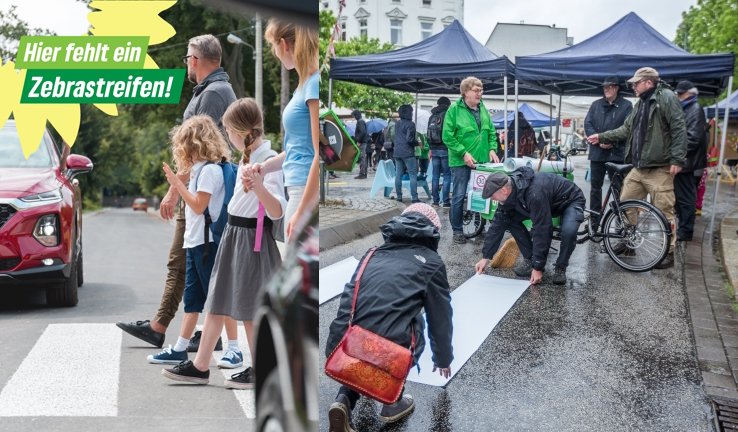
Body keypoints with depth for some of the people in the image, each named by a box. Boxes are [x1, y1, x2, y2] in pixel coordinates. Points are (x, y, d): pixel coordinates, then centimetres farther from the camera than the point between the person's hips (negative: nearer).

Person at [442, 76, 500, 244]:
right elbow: (447, 136, -13)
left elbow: (491, 132, 17)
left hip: (481, 160, 6)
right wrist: (464, 153, -18)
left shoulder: (483, 109, 9)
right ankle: (457, 230, 10)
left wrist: (492, 149, 1)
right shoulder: (454, 110, -9)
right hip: (461, 161, -6)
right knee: (459, 196, 0)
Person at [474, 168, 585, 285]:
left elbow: (542, 231, -38)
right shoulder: (508, 192, -17)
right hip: (548, 203, 7)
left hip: (571, 201, -7)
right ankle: (529, 260, 2)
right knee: (511, 220, -11)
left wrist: (538, 268, -31)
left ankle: (560, 268, -9)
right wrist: (486, 257, -10)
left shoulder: (535, 194, -42)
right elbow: (498, 224, -10)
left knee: (568, 231, -36)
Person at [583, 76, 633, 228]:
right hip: (597, 152, 4)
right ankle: (594, 221, 16)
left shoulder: (626, 105, 2)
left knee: (618, 188, -2)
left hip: (617, 153, -3)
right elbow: (587, 124, 3)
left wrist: (612, 141, -18)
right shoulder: (596, 105, 12)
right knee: (595, 187, 8)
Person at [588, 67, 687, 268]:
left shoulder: (667, 97, -9)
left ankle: (668, 252, 6)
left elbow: (679, 130, -14)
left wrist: (677, 160, -19)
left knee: (664, 211, -3)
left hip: (659, 169, -9)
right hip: (639, 168, 9)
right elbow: (626, 130, 23)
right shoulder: (640, 103, 19)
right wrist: (601, 137, 17)